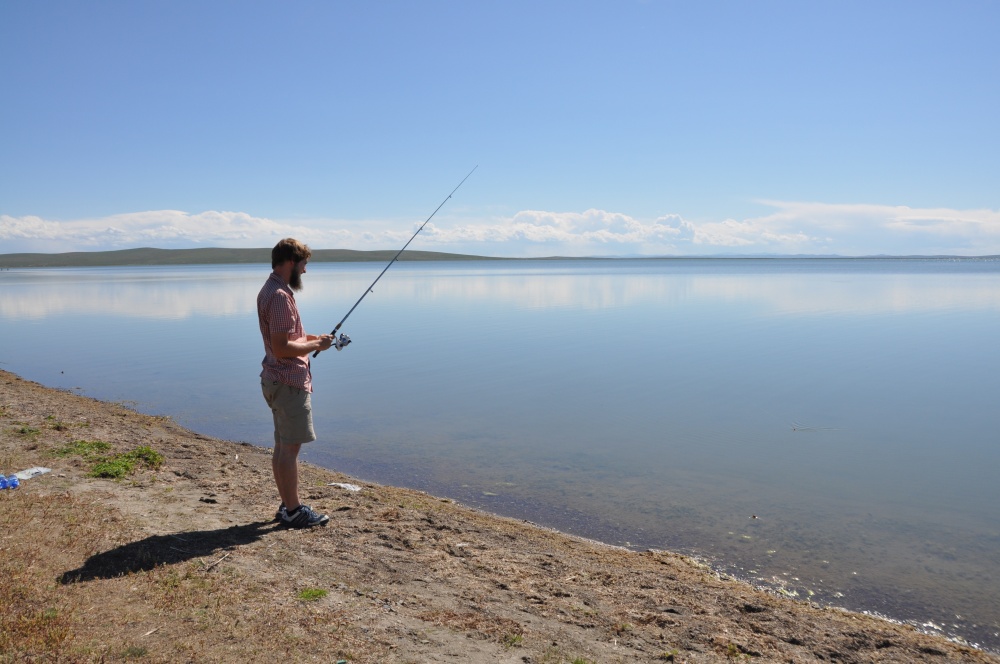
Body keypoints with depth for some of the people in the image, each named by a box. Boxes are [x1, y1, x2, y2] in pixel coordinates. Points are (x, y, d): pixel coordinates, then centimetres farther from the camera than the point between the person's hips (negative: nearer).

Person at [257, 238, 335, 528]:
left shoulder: (268, 291, 13)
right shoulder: (280, 296, -20)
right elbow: (281, 348, -24)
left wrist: (311, 338, 11)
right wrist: (314, 345, -11)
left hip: (279, 380, 11)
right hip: (289, 381, -11)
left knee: (282, 446, 14)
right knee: (290, 447, -2)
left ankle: (288, 506, 23)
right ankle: (293, 511, 6)